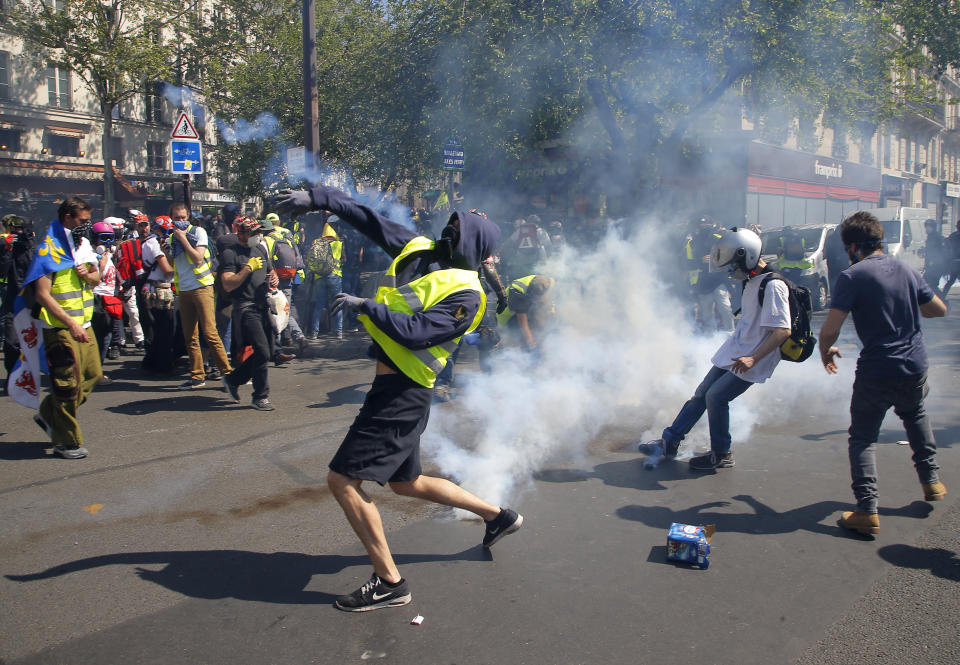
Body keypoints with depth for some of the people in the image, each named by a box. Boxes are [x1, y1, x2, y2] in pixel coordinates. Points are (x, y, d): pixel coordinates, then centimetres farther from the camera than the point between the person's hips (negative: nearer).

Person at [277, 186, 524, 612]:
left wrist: (365, 306, -18)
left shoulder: (465, 295, -16)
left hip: (402, 395, -10)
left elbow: (416, 332, -26)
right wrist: (318, 199, 7)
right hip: (390, 386, 10)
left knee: (343, 481, -8)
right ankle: (497, 516, 37)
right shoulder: (418, 249, 8)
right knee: (406, 483, 23)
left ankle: (389, 583, 2)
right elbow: (370, 221, 11)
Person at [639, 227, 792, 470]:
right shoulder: (752, 281, 9)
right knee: (701, 394, 10)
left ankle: (722, 454, 4)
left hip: (751, 361, -9)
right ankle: (669, 442, 19)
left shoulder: (773, 286, -21)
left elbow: (782, 331, -26)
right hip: (735, 351, 9)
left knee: (716, 397, -13)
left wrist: (753, 358, -33)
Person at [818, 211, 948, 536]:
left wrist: (826, 351, 2)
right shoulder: (907, 270, 4)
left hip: (876, 372, -6)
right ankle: (931, 480, 40)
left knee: (863, 437, 6)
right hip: (915, 366, 6)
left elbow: (830, 329, -18)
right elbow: (939, 309, 16)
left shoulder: (852, 276, -14)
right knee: (915, 416, 33)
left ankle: (867, 511, -2)